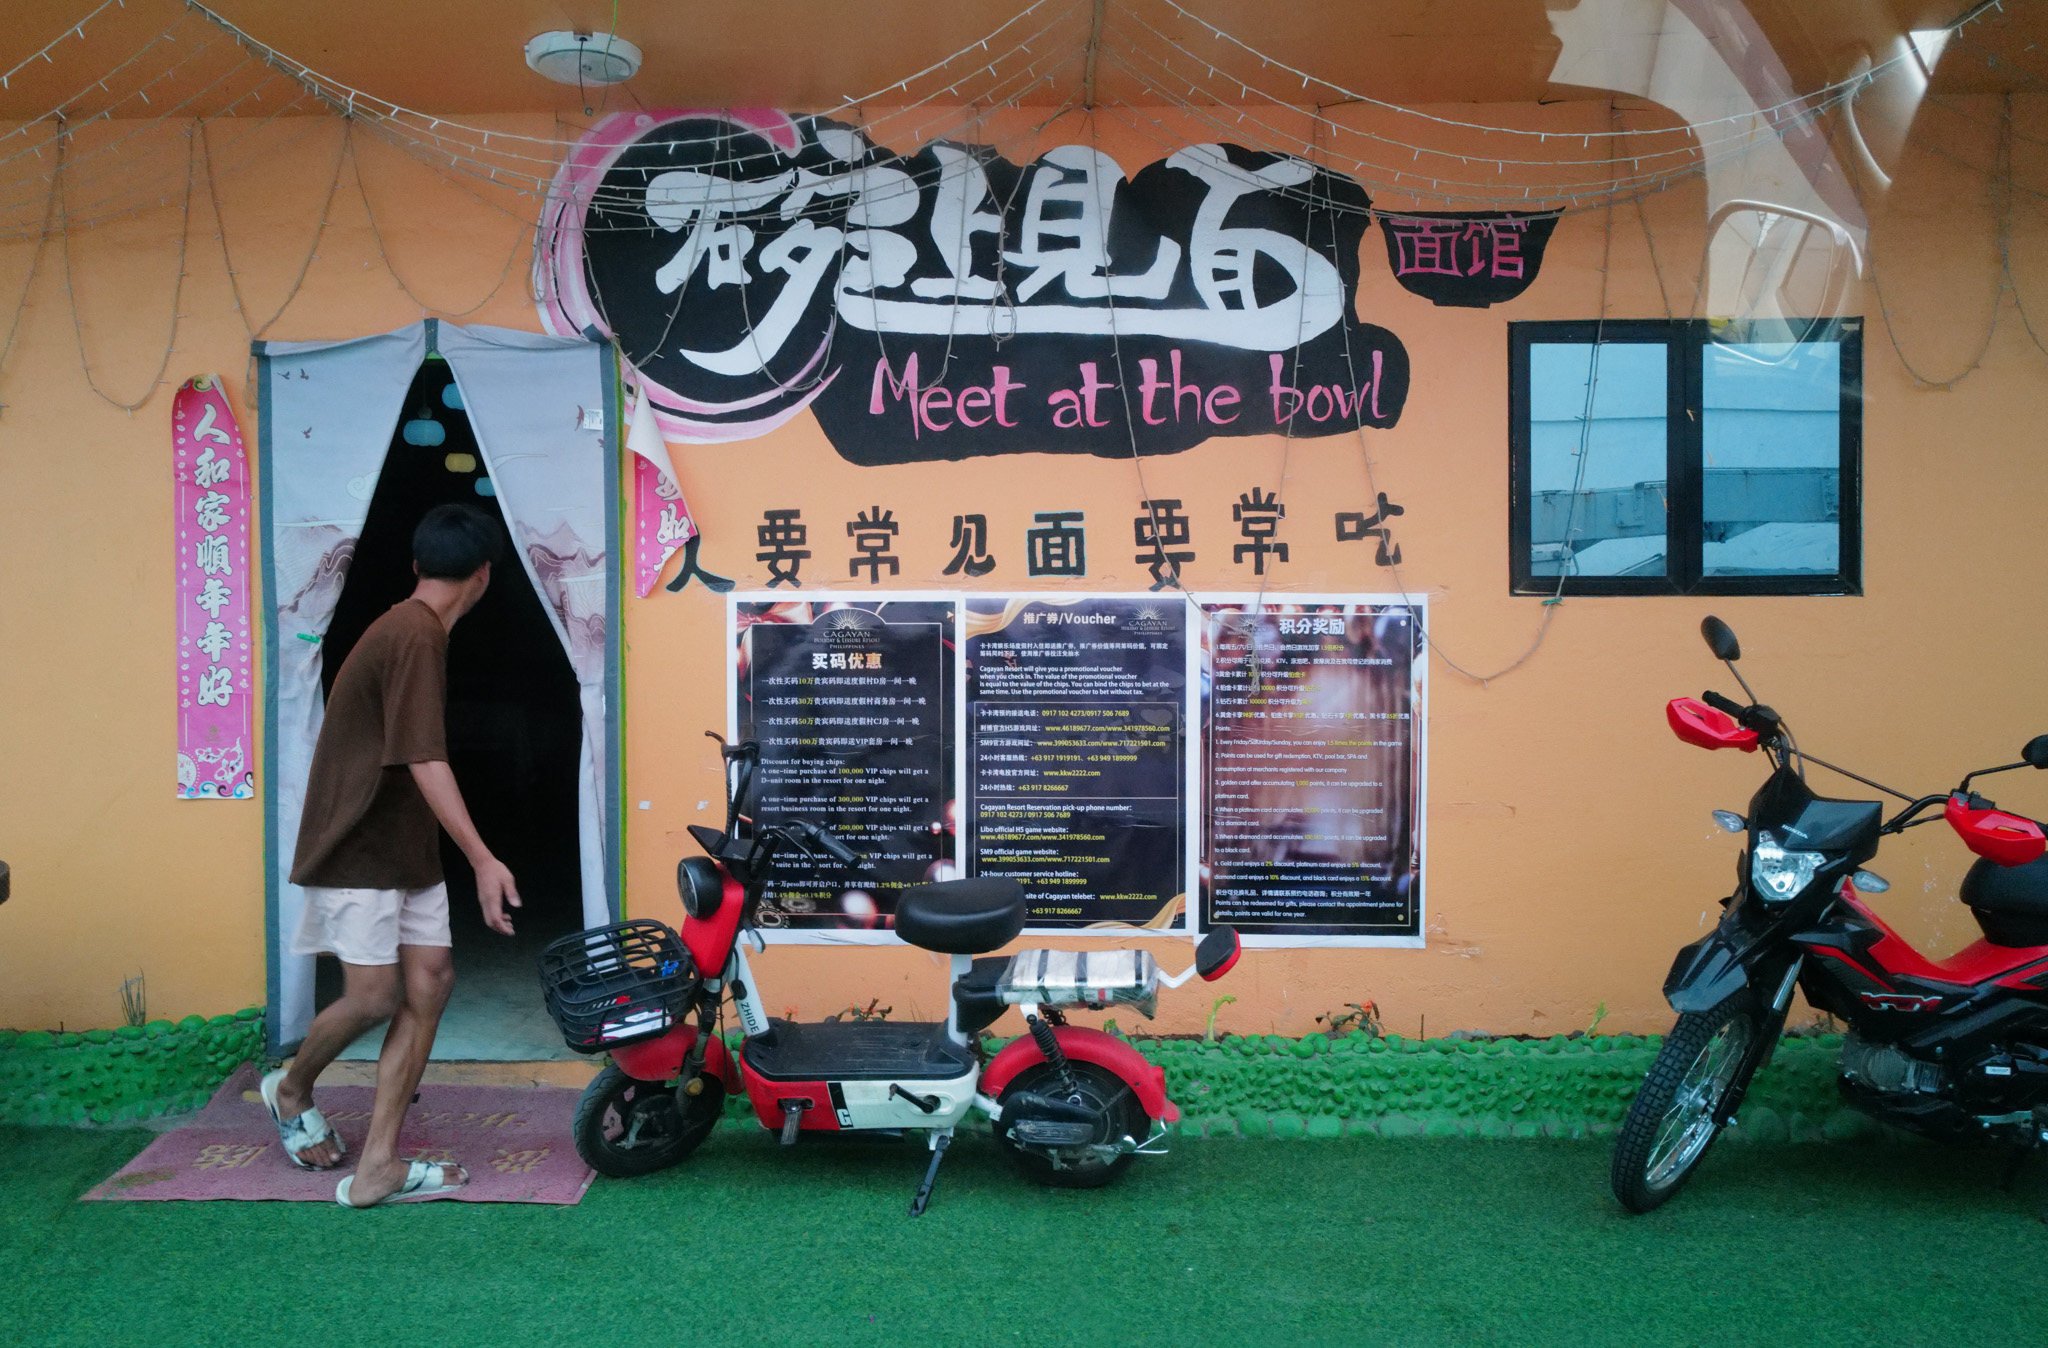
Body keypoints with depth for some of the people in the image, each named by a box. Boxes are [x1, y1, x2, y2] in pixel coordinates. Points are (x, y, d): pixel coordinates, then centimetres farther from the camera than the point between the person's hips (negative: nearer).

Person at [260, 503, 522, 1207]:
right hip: (359, 849, -10)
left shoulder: (409, 628, 12)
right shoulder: (417, 637, -19)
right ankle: (292, 1088, 25)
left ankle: (377, 1167, 2)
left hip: (404, 847, 10)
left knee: (429, 982, 0)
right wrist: (484, 861, -29)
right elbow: (424, 761, -26)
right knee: (375, 996, -8)